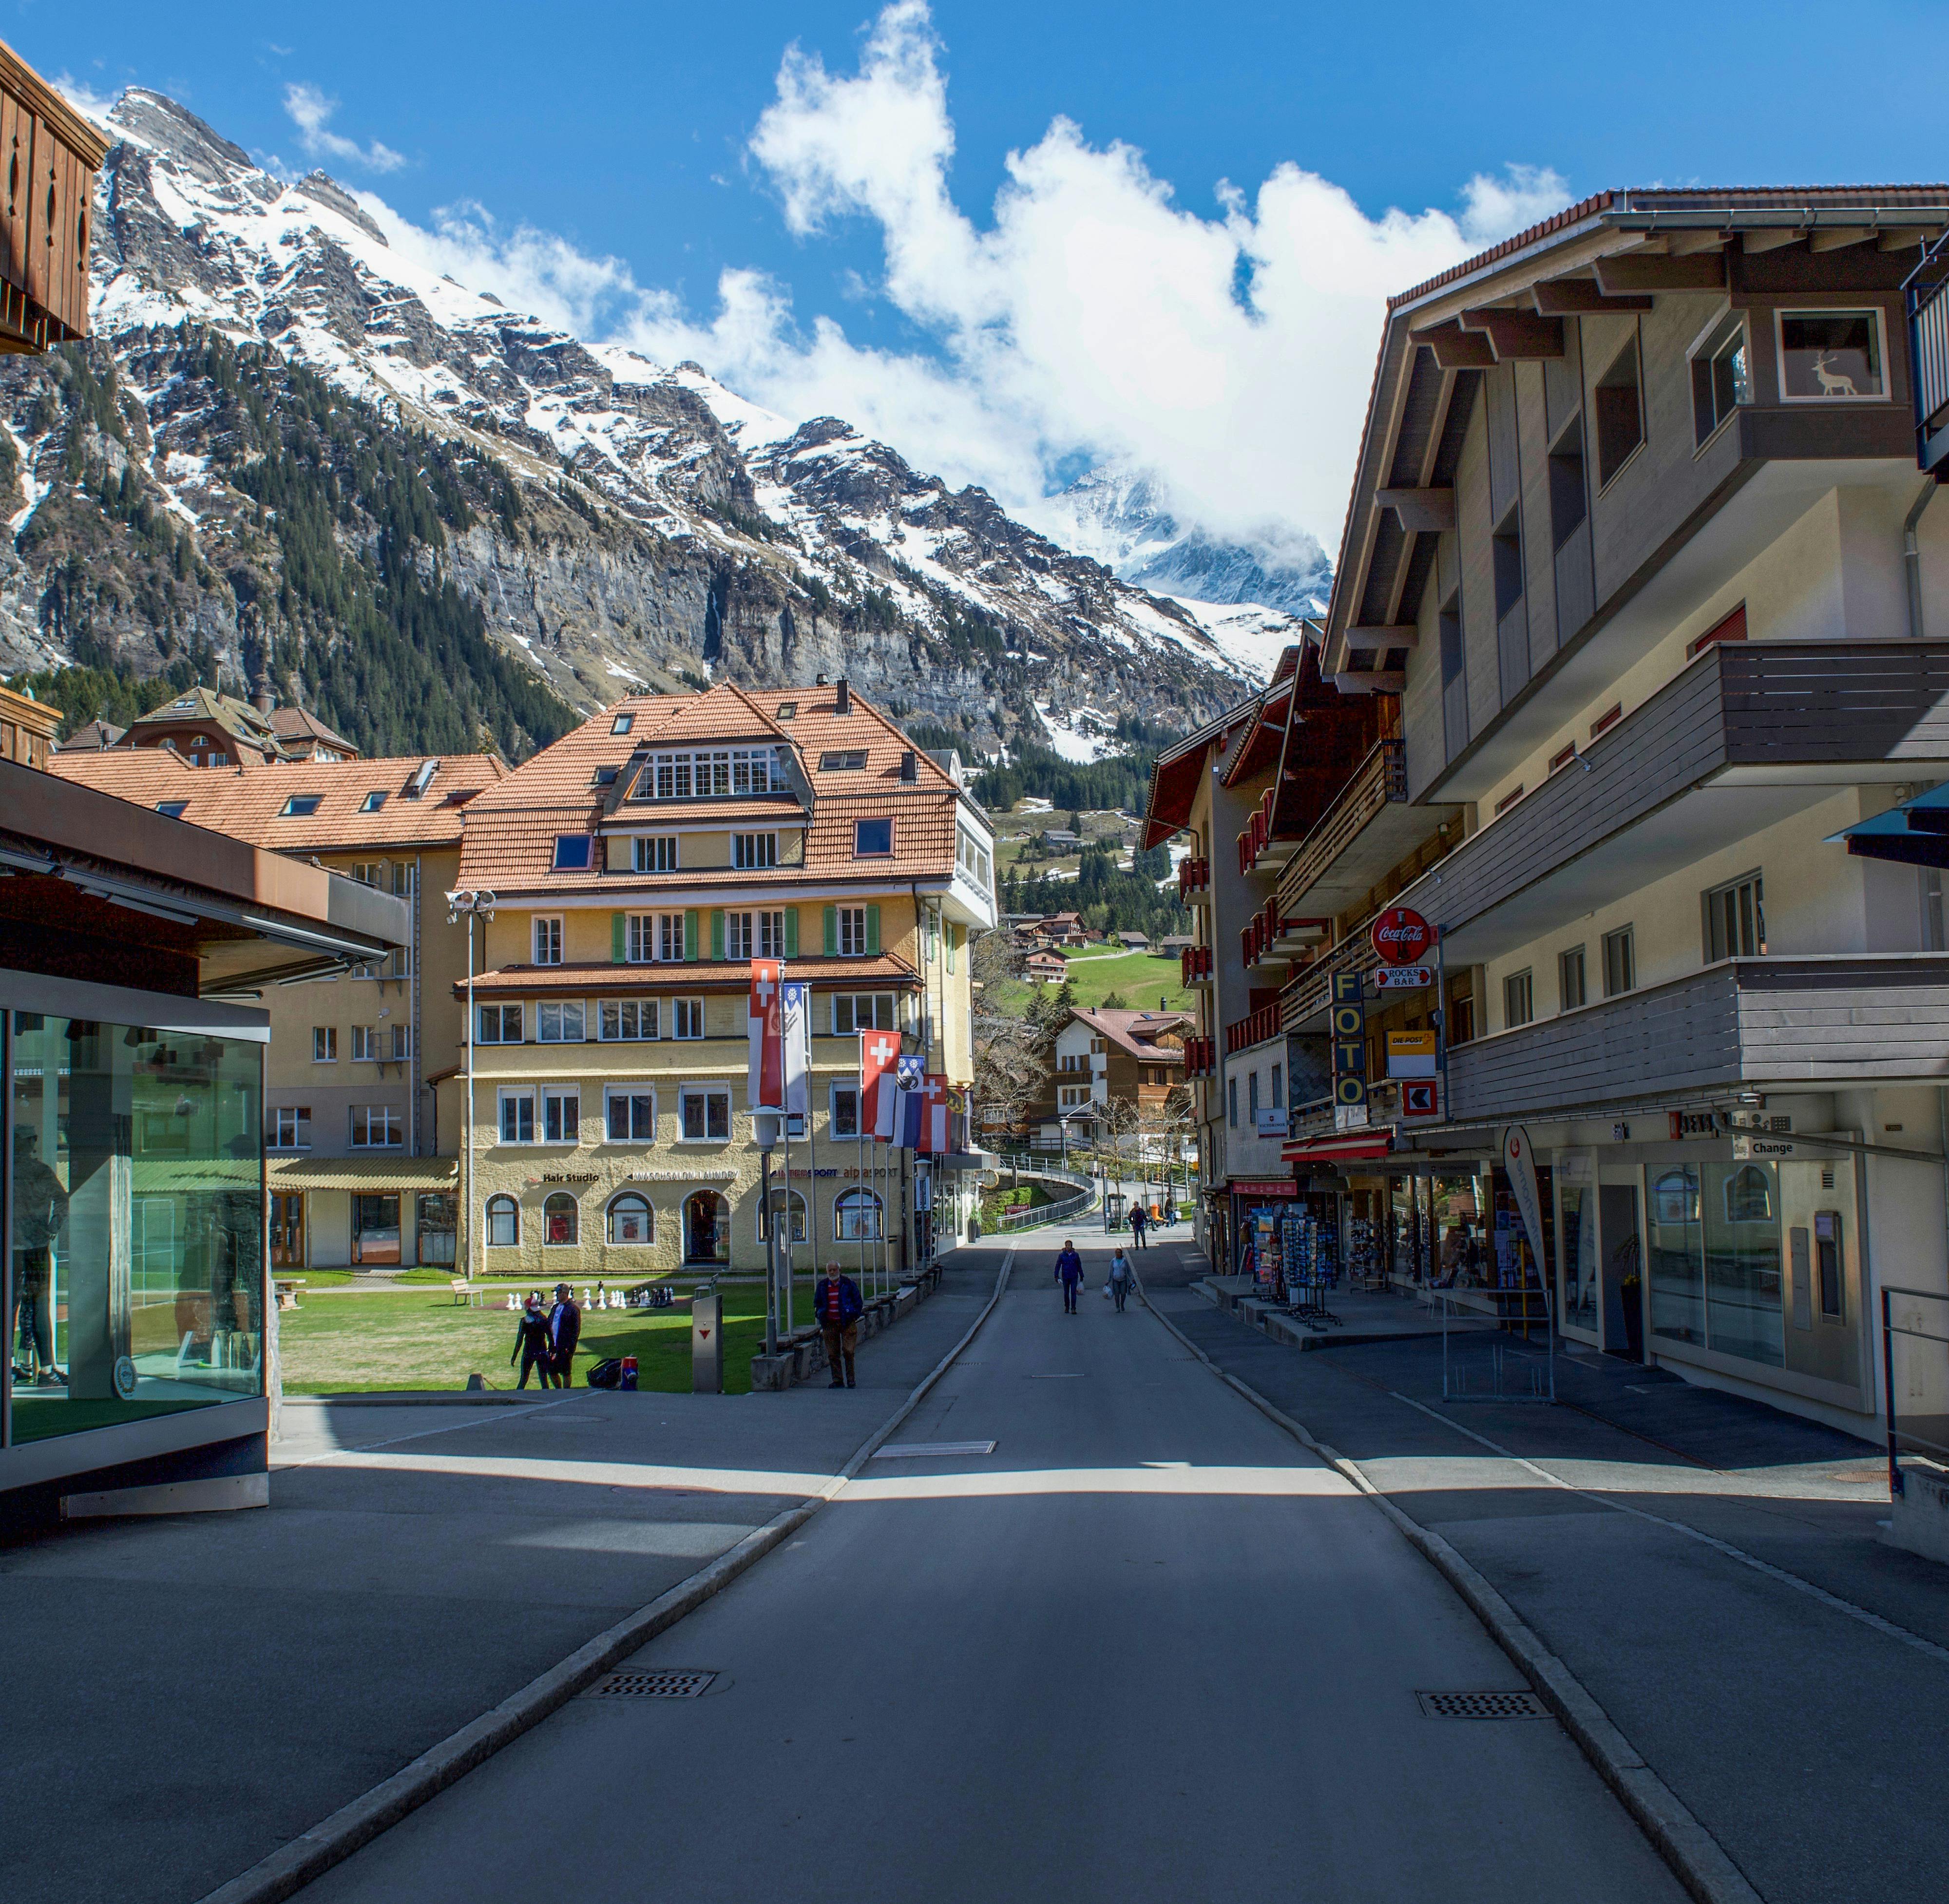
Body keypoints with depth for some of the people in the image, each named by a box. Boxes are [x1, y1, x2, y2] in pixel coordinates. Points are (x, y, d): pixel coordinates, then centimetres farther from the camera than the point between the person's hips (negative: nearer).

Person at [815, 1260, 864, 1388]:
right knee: (833, 1354, 3)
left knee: (848, 1351, -8)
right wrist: (820, 1315, 8)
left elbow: (858, 1301, 6)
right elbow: (817, 1303, 21)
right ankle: (838, 1381, 9)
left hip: (847, 1323, -3)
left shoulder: (848, 1283, 1)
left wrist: (855, 1315, -1)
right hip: (829, 1324, 3)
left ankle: (850, 1380, 3)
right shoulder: (822, 1286, 9)